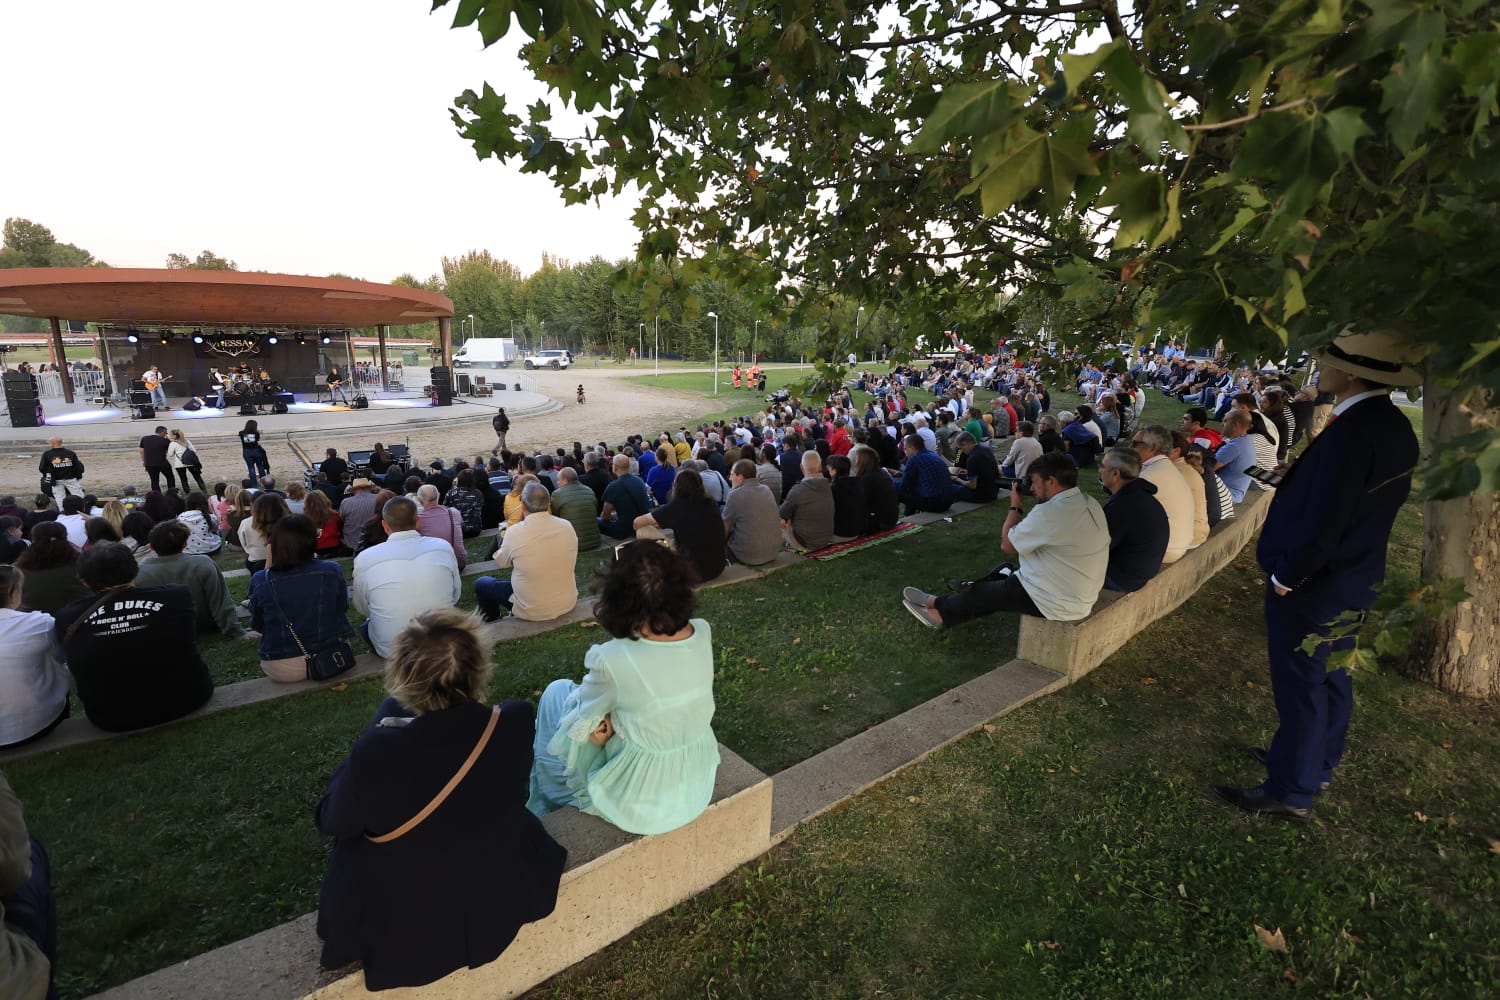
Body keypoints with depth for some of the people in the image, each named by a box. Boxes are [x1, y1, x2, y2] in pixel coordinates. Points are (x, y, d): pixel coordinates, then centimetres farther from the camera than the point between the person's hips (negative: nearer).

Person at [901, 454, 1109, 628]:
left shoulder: (1051, 511, -27)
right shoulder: (1090, 503, 2)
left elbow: (1007, 543, -13)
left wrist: (1015, 506, -2)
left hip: (1057, 602, -8)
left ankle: (939, 609, 33)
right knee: (1005, 574, 21)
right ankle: (946, 610, 31)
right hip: (1082, 594, 9)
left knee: (981, 593, 9)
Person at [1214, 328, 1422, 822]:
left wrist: (1285, 576, -14)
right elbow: (1367, 511, 10)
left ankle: (1290, 792, 18)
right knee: (1331, 678, 22)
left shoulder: (1351, 433, -28)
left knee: (1300, 686, 4)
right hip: (1353, 582, 9)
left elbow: (1320, 523, -28)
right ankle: (1318, 763, 40)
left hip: (1312, 587, -9)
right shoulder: (1394, 427, 3)